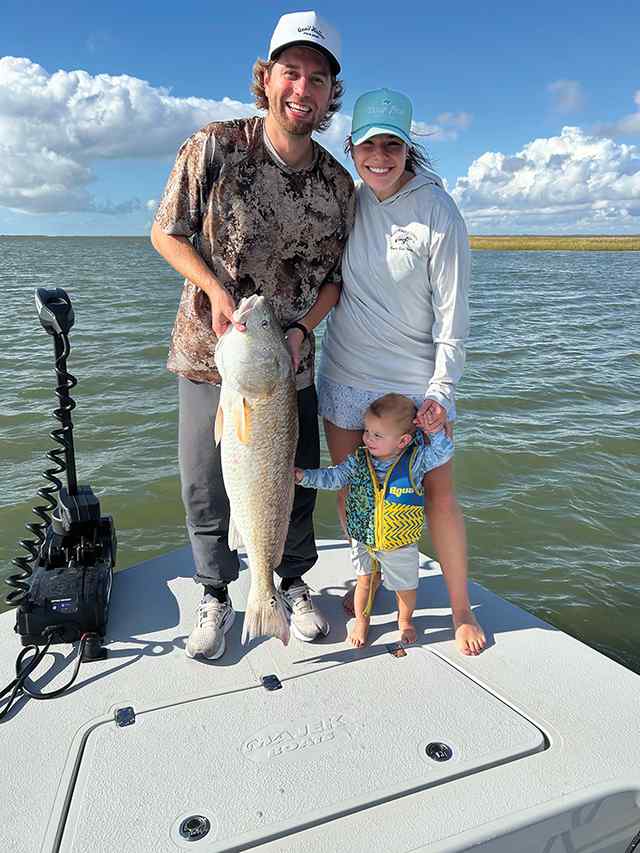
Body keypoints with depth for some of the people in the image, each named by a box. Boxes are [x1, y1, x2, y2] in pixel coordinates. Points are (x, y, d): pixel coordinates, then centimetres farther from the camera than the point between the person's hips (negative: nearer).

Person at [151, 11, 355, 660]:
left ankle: (294, 583, 37)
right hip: (208, 353, -1)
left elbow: (336, 275, 7)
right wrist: (216, 290, -16)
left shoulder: (338, 183, 0)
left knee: (296, 483, 13)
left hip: (291, 361, 2)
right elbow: (166, 232, -1)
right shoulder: (214, 147, -7)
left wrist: (301, 327, -11)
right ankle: (215, 594, 31)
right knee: (205, 486, 8)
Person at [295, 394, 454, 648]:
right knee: (364, 580, 16)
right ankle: (361, 621, 41)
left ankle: (405, 620, 46)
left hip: (400, 542, -1)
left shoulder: (415, 459, -16)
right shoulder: (358, 460, -10)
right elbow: (333, 477, -4)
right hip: (363, 538, 1)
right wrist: (304, 476, -14)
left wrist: (435, 431, -31)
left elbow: (444, 453, -18)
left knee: (405, 585, 17)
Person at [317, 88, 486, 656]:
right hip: (345, 373, 4)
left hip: (415, 378, -4)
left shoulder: (437, 211, -9)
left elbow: (452, 309, -9)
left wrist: (441, 388, -13)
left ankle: (461, 609, 21)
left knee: (439, 493, 2)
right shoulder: (344, 203, 4)